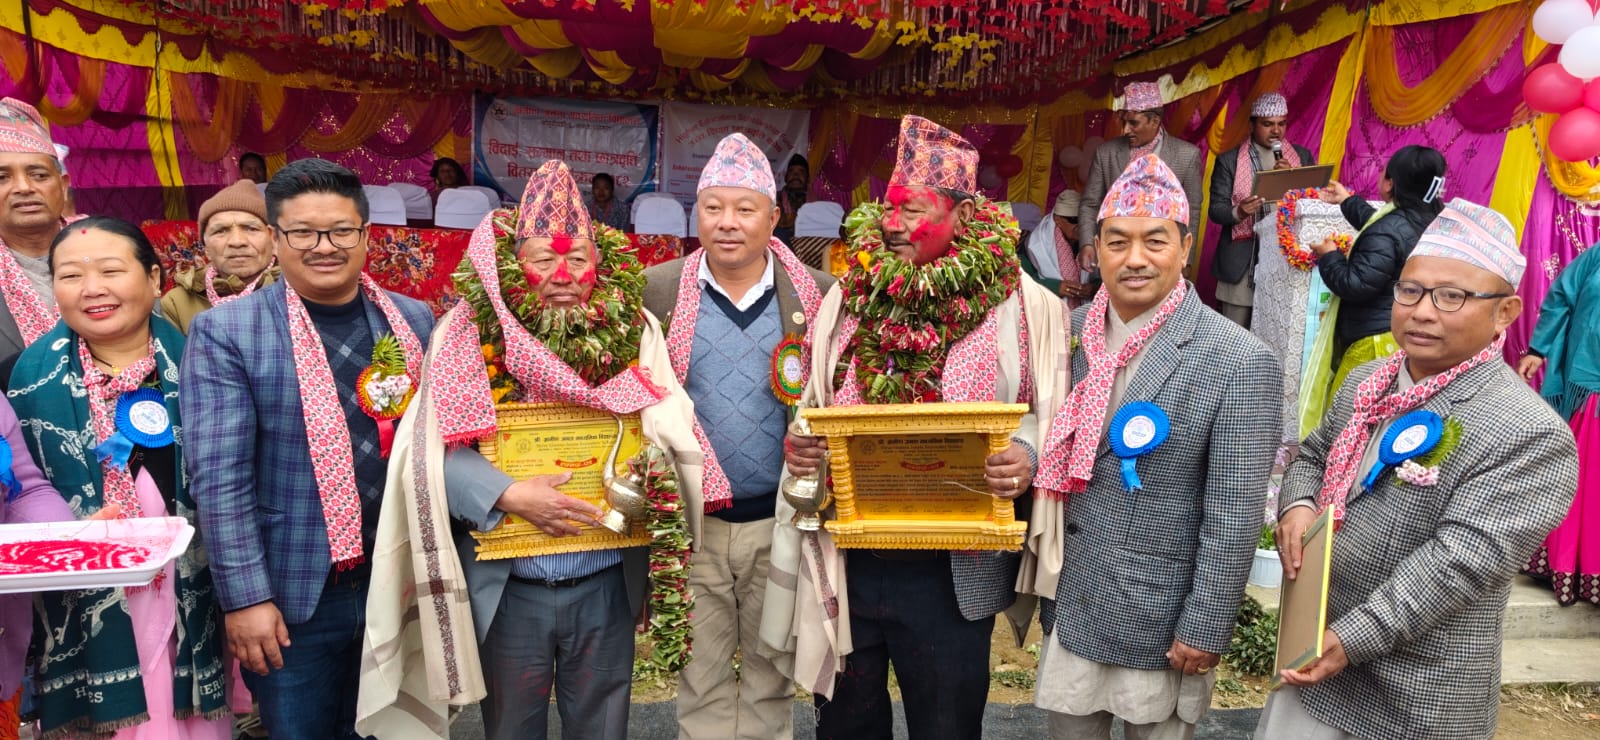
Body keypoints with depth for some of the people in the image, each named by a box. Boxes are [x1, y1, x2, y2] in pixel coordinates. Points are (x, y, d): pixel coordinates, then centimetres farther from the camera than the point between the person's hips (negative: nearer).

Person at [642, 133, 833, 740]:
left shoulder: (818, 295, -2)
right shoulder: (657, 290, -2)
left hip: (780, 522, 0)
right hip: (691, 523, 0)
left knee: (770, 679, 16)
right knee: (701, 680, 14)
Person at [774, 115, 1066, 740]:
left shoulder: (1020, 306, -6)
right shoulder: (847, 298, 6)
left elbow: (1049, 421, -2)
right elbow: (810, 411, 15)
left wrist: (1024, 458, -23)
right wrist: (796, 443, -6)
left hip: (953, 572, -3)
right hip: (844, 564, 4)